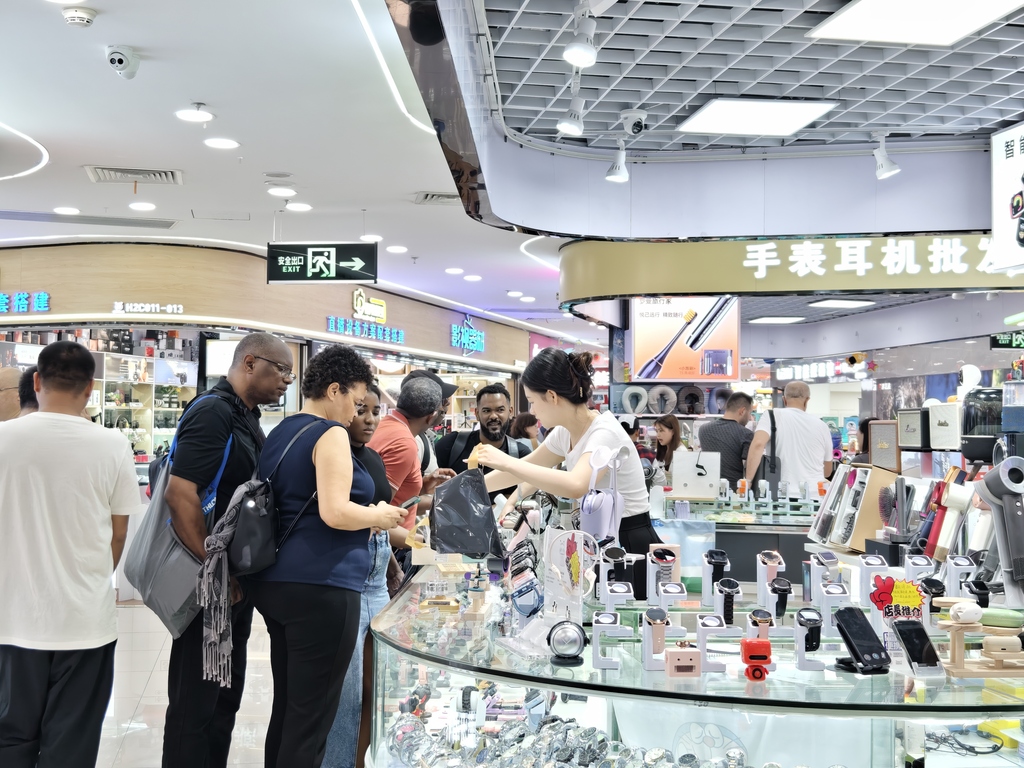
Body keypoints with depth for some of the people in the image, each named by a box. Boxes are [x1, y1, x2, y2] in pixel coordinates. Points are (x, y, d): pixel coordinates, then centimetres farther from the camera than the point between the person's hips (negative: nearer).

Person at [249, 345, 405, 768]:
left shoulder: (279, 433, 16)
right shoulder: (329, 433, -11)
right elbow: (334, 512, -22)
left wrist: (366, 516, 20)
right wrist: (380, 516, -5)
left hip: (276, 582, 9)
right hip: (320, 586, -9)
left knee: (287, 707, 18)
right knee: (311, 716, 0)